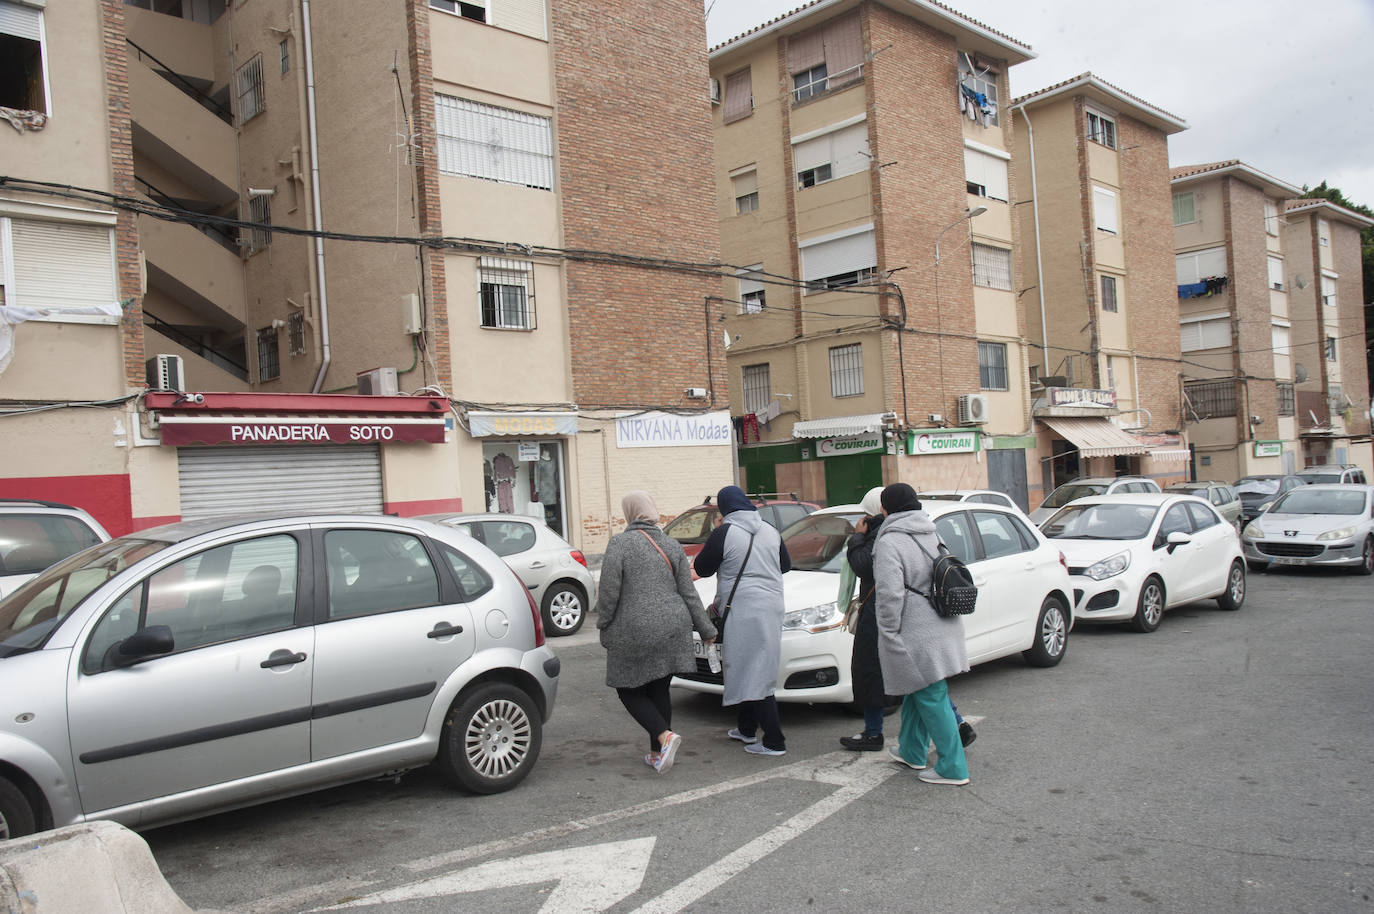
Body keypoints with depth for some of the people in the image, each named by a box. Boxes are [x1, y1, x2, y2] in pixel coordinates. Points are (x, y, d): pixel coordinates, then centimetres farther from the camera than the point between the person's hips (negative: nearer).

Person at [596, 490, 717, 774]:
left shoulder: (619, 543, -10)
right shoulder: (671, 545, 5)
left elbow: (608, 593, -13)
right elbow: (688, 593, 6)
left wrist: (604, 626, 2)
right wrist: (706, 630, 12)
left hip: (634, 631, -5)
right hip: (672, 628, 5)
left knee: (629, 691, 10)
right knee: (659, 689, 16)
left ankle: (665, 736, -9)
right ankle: (657, 753, 21)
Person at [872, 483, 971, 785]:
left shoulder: (890, 542, -16)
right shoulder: (932, 534, 11)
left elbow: (890, 593, -23)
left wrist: (889, 632, -15)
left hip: (917, 633, -9)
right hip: (940, 626, 9)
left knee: (931, 697, -1)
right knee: (916, 690, 22)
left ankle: (953, 767, 5)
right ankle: (912, 751, 36)